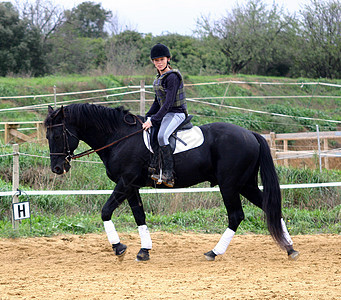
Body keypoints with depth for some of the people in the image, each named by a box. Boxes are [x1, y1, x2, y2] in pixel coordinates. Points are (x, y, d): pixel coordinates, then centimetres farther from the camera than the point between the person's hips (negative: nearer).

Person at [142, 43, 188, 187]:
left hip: (176, 113, -10)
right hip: (163, 113, 10)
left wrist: (153, 120, -23)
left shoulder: (172, 77, -15)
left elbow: (168, 103, -21)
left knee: (162, 136, -32)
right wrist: (148, 117, 8)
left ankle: (168, 174, -30)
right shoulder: (159, 77, 14)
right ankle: (152, 166, -10)